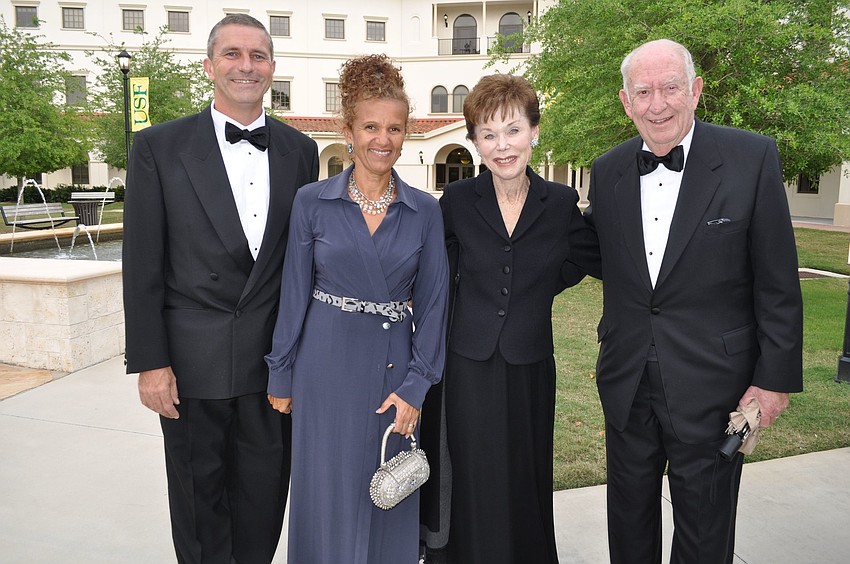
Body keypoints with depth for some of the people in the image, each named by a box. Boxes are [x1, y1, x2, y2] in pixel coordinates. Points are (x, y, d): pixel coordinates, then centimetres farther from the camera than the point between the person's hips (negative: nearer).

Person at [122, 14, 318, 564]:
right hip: (194, 359, -2)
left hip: (275, 356, 2)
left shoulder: (300, 150, 6)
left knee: (264, 496, 15)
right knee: (199, 495, 15)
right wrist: (150, 362, -7)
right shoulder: (159, 146, -3)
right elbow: (143, 264, -4)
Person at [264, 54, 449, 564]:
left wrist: (416, 387, -6)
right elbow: (295, 293, 1)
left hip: (395, 368, 1)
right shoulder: (312, 201, -2)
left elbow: (433, 303, 0)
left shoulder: (425, 211, 0)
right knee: (329, 501, 10)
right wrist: (282, 378, 3)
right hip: (327, 367, -1)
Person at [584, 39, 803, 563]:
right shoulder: (607, 171, 1)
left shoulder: (753, 157, -10)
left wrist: (776, 377, -8)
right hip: (627, 382, 4)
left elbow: (778, 281, -8)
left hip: (711, 383, -3)